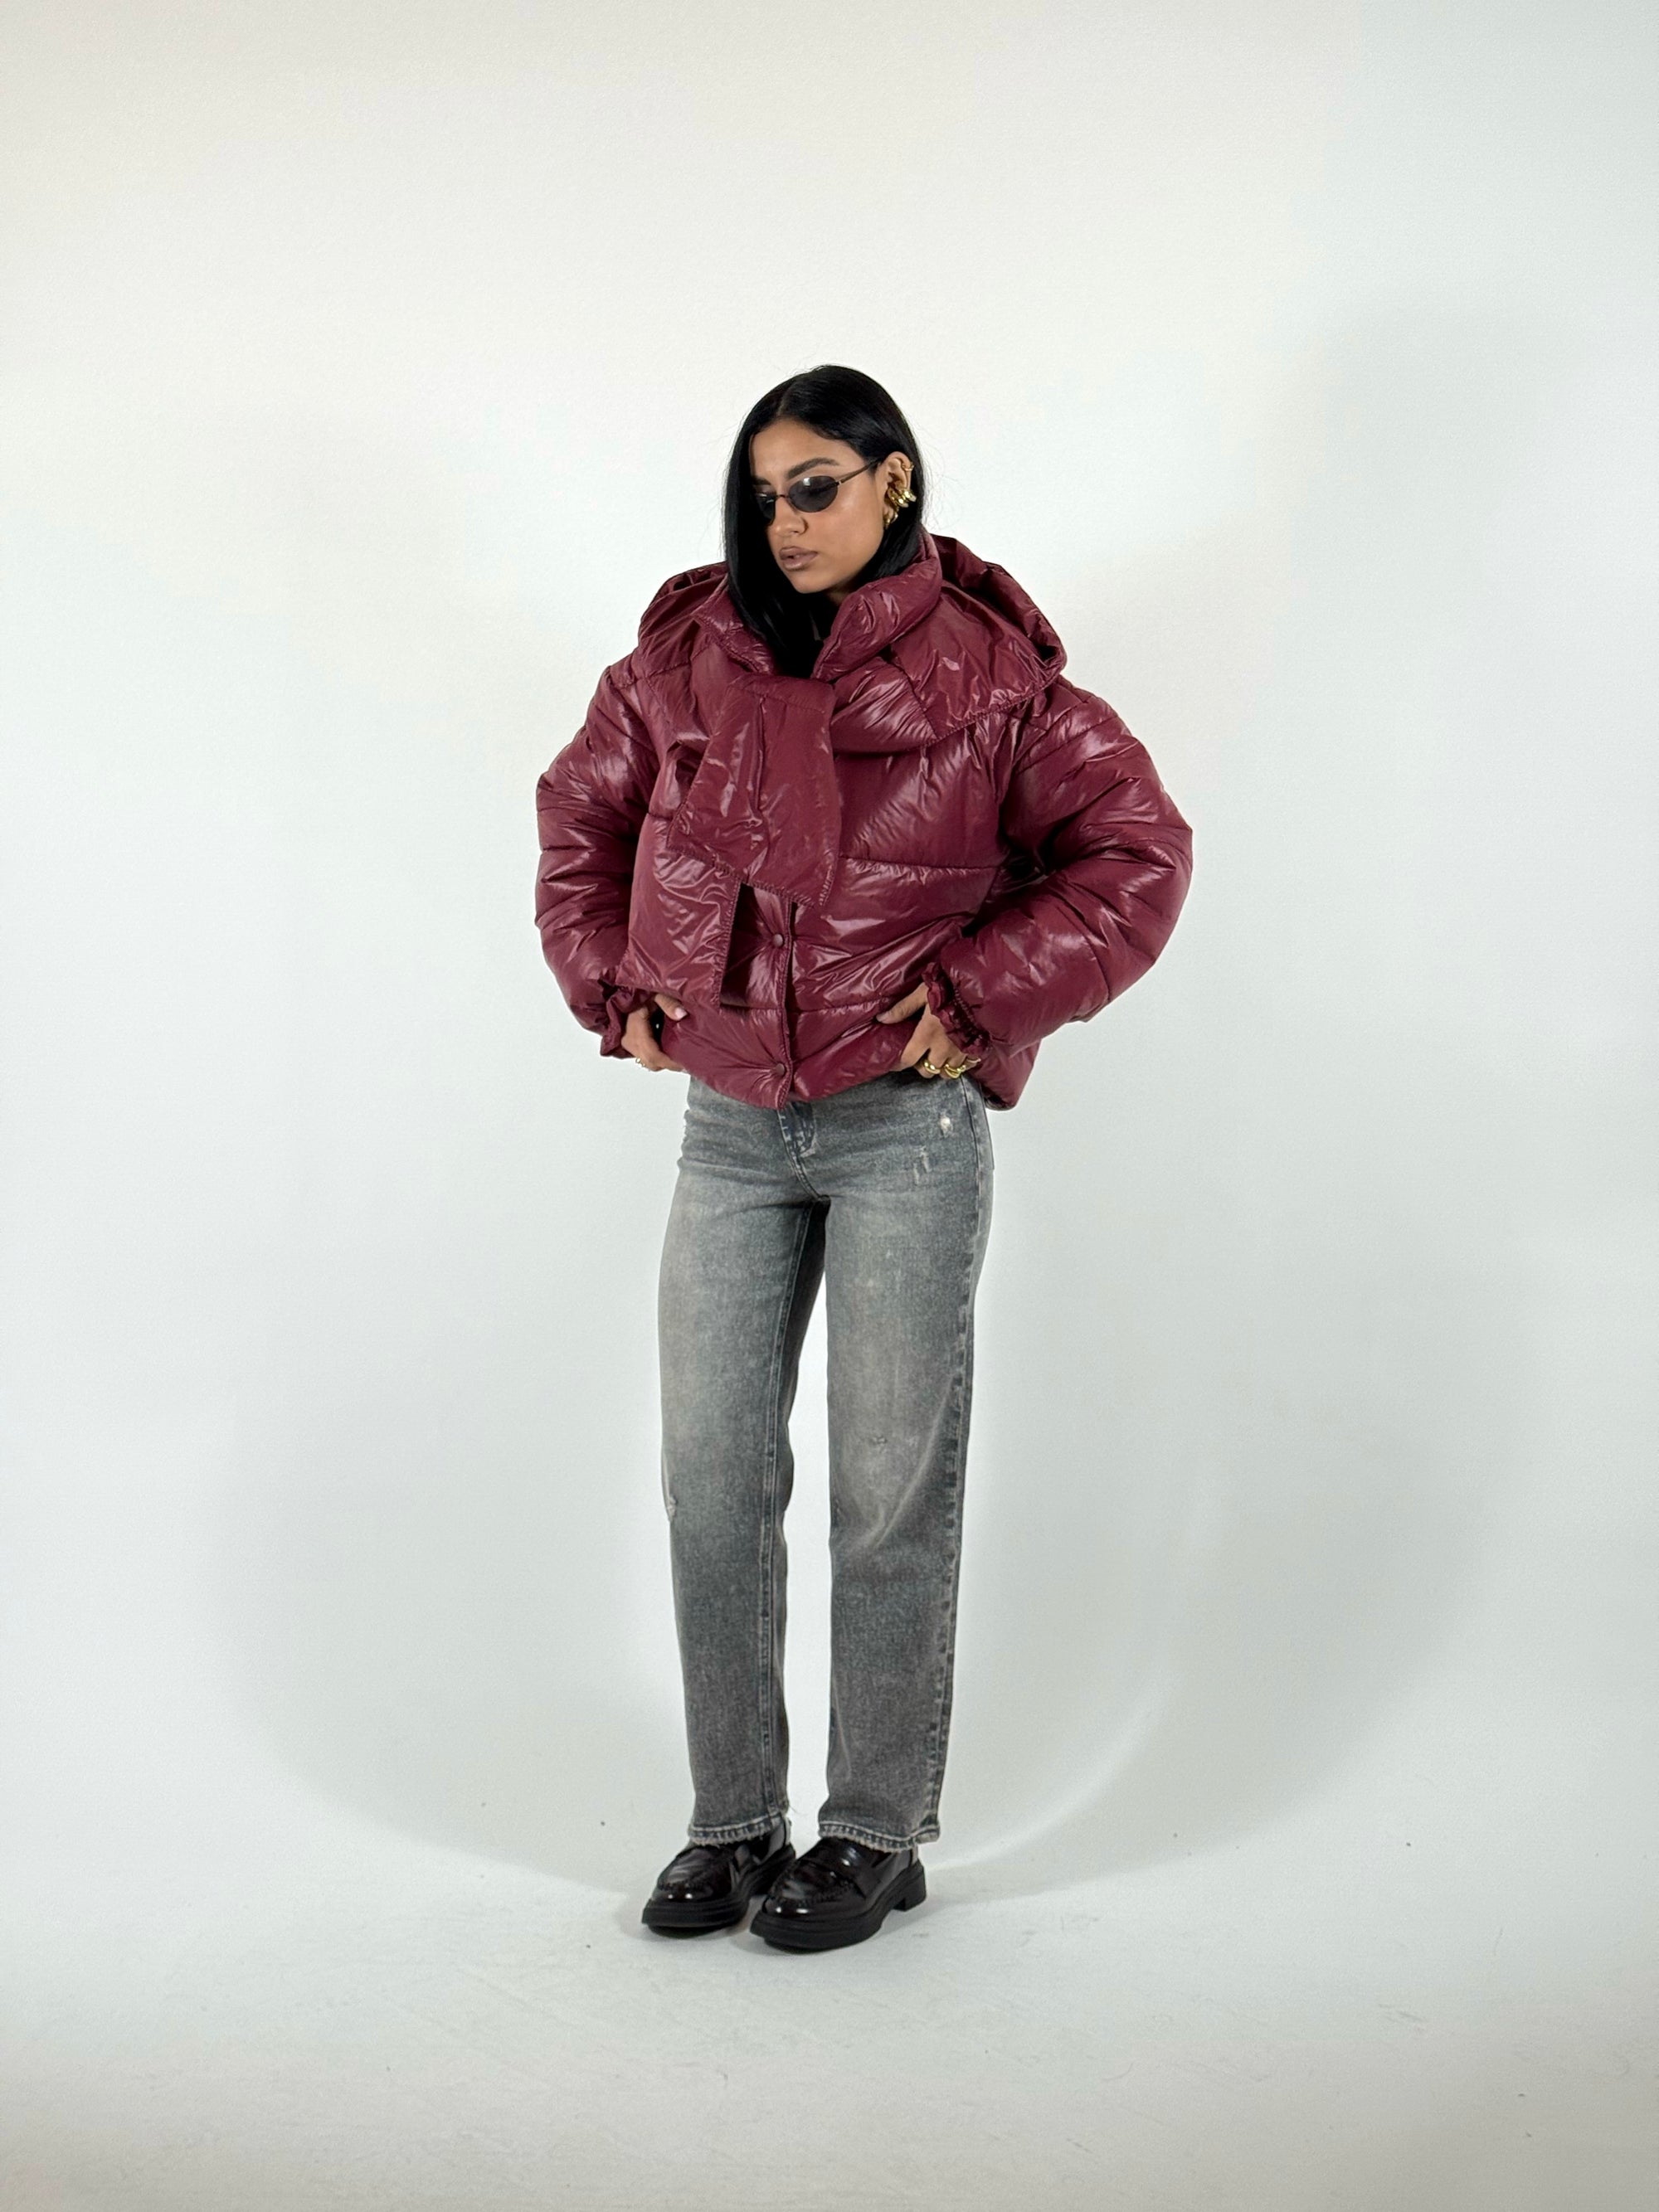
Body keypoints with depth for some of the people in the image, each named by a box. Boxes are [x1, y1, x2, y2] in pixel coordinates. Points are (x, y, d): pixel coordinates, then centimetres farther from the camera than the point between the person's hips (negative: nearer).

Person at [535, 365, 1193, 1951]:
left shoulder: (986, 671, -4)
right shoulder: (685, 658, 7)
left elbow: (1135, 851, -2)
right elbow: (581, 816, 20)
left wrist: (987, 996, -9)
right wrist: (616, 989, 9)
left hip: (907, 1124, -4)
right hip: (729, 1126, 4)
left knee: (891, 1489, 3)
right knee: (711, 1479, 6)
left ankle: (879, 1834, 18)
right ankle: (732, 1822, 20)